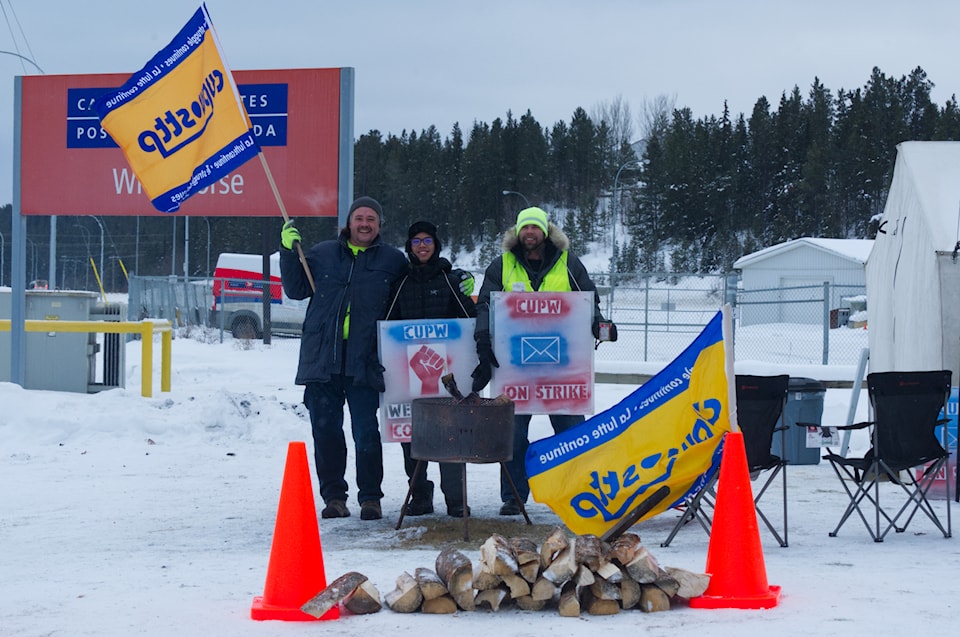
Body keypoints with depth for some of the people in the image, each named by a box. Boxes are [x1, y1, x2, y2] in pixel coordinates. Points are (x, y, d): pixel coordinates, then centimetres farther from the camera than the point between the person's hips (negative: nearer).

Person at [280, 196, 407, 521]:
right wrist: (289, 251, 5)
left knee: (366, 431, -4)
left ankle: (370, 497, 6)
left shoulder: (393, 260, 9)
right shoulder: (323, 253, 13)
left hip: (364, 361, -2)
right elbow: (296, 290, 15)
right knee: (325, 430, 5)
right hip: (321, 358, 2)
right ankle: (333, 496, 14)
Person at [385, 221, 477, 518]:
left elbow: (470, 320, 4)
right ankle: (420, 496, 11)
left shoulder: (452, 279, 5)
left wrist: (467, 295, -13)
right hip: (410, 368, 3)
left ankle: (455, 497, -1)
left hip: (446, 366, -3)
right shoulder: (402, 283, 13)